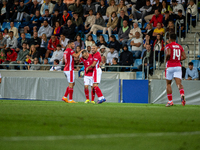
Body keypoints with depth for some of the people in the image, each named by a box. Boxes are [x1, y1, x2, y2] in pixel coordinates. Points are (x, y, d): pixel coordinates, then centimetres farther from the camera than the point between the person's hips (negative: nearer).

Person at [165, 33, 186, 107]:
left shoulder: (168, 46, -3)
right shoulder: (180, 46, 12)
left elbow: (168, 54, -22)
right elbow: (184, 57, 6)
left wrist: (166, 59, -3)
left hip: (170, 66, -3)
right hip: (178, 66, 3)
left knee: (168, 84, 10)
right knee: (179, 83, -7)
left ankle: (170, 101, 9)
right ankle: (182, 94, -37)